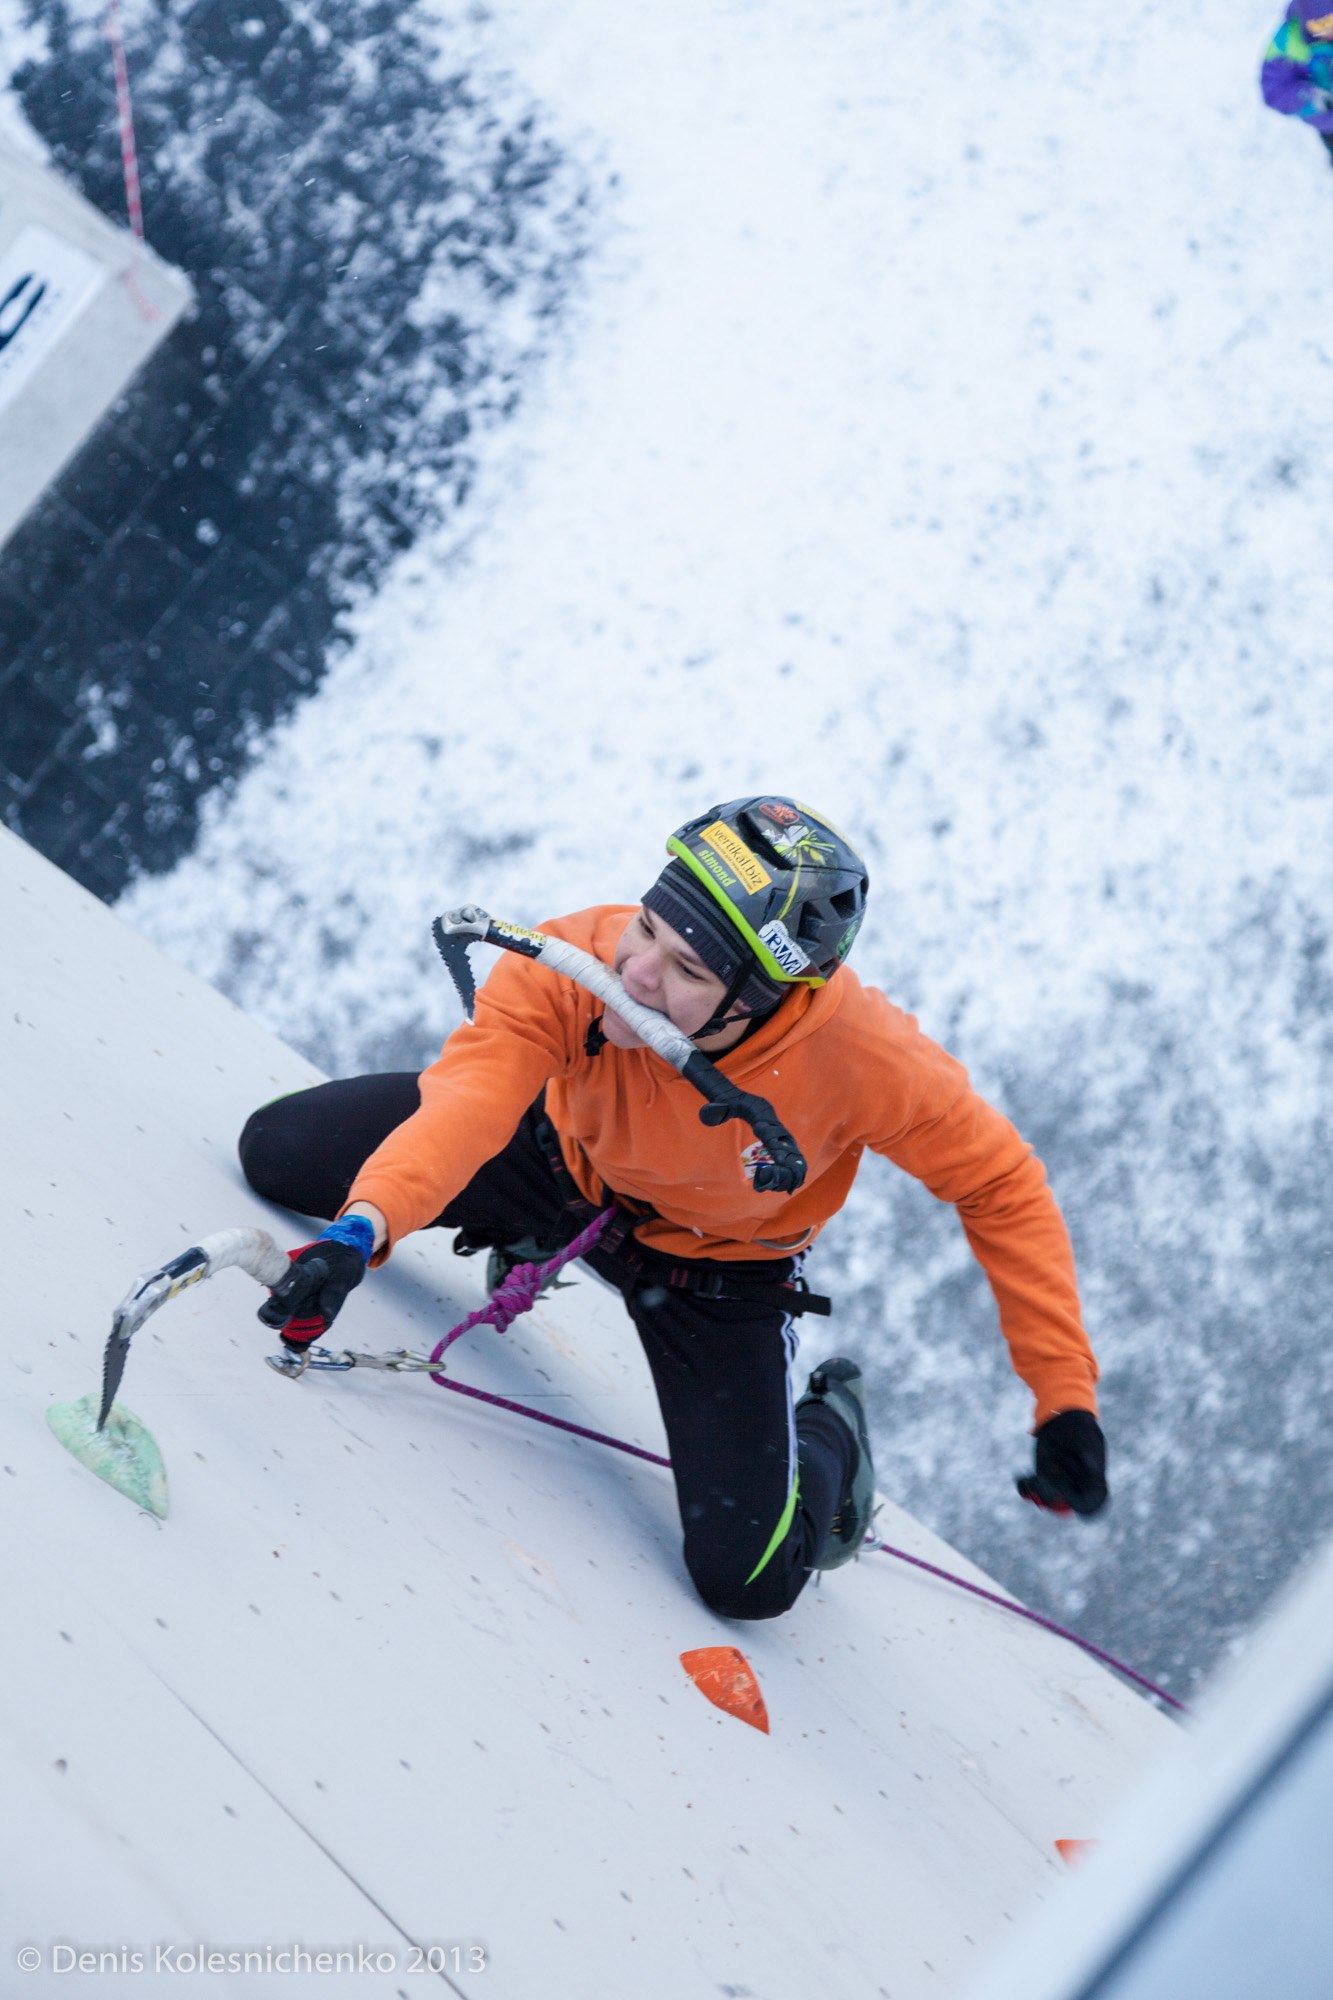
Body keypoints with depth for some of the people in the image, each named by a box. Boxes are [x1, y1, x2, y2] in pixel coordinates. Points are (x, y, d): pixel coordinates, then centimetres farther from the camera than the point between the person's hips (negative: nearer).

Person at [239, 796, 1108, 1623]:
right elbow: (466, 1102, -49)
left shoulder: (870, 1059, -38)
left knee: (749, 1576, -12)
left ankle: (830, 1433, 27)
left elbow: (1002, 1189, -24)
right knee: (277, 1150, 0)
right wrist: (362, 1227, -68)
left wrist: (1065, 1398, -23)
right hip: (559, 1155, 2)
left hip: (716, 1270, -2)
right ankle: (529, 1238, 27)